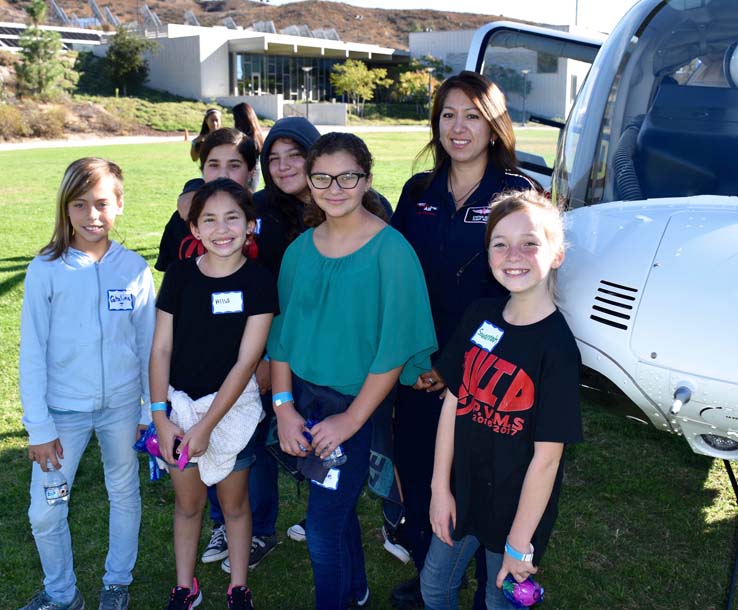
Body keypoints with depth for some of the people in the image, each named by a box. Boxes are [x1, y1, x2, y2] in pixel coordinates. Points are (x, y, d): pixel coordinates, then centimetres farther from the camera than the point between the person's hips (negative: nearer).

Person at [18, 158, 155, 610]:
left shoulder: (135, 268, -6)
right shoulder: (47, 269, -10)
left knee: (125, 495, 16)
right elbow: (33, 352, -7)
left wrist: (151, 409, 5)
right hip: (63, 409, -1)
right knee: (46, 512, 8)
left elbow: (148, 344, 2)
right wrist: (39, 427, -7)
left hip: (121, 405, 1)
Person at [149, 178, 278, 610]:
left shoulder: (259, 281, -13)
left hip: (233, 405, -2)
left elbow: (245, 362, -14)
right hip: (179, 402, 2)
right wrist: (160, 416, -8)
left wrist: (206, 426, -15)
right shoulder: (180, 275, -5)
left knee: (234, 503, 15)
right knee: (187, 502, 17)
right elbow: (161, 349, -2)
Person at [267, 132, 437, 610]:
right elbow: (283, 333, 5)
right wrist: (284, 407, -4)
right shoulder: (301, 249, 2)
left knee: (323, 528, -1)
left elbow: (395, 346, -16)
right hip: (305, 396, 5)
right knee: (338, 509, 21)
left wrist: (352, 418, -16)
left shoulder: (390, 250, -15)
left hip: (356, 403, -5)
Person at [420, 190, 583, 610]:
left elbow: (547, 456, -20)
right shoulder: (480, 316, -7)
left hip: (516, 507, -5)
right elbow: (453, 402, -2)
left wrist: (520, 543, -15)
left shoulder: (557, 347, -24)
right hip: (462, 491, 5)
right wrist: (440, 488, -2)